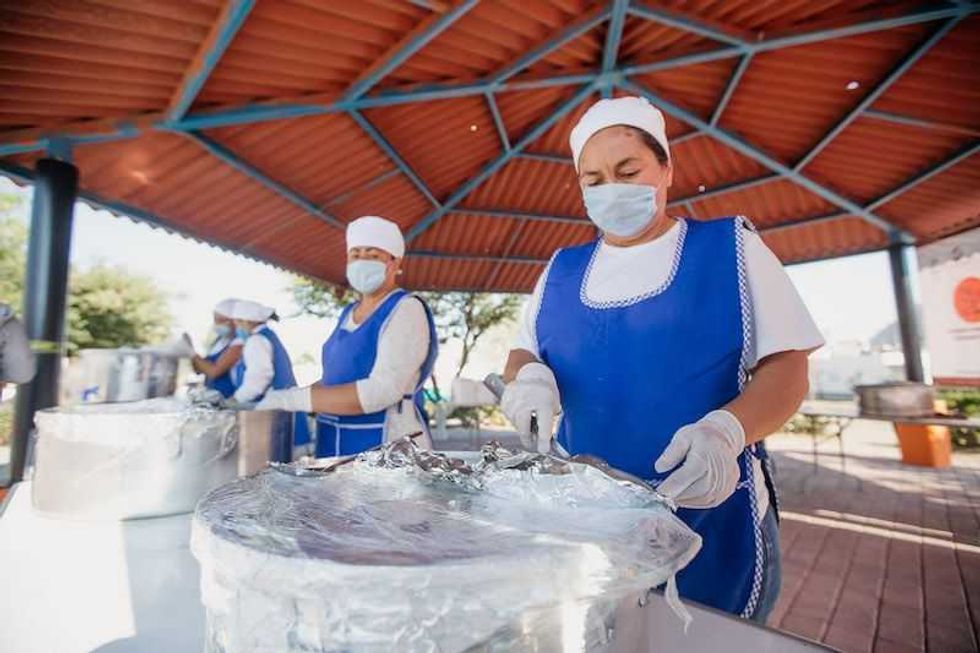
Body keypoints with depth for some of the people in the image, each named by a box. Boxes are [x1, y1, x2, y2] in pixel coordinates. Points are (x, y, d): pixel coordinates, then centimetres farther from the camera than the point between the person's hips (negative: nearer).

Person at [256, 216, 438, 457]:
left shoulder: (406, 310, -13)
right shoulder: (349, 312, 10)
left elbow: (382, 390, -24)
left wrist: (295, 398, -22)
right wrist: (284, 400, 2)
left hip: (386, 450, -7)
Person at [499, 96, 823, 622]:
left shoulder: (731, 247, -2)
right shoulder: (561, 269, 7)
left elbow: (786, 368, -5)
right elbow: (524, 355, 11)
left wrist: (725, 430, -25)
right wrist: (527, 376, -13)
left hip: (709, 516, -2)